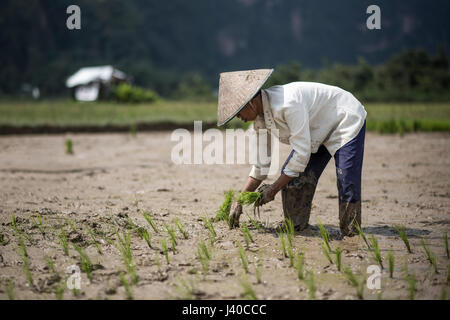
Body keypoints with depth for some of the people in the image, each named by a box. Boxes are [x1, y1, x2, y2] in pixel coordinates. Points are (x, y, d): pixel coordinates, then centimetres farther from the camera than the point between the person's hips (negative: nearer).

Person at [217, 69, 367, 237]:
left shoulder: (288, 104, -37)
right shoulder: (260, 119, -8)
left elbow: (301, 153, -33)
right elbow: (261, 163, 2)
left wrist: (274, 188, -24)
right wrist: (239, 201, -2)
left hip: (347, 121, -9)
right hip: (320, 133, 9)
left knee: (347, 185, -21)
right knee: (290, 177, -2)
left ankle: (351, 239, -11)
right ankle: (294, 229, 9)